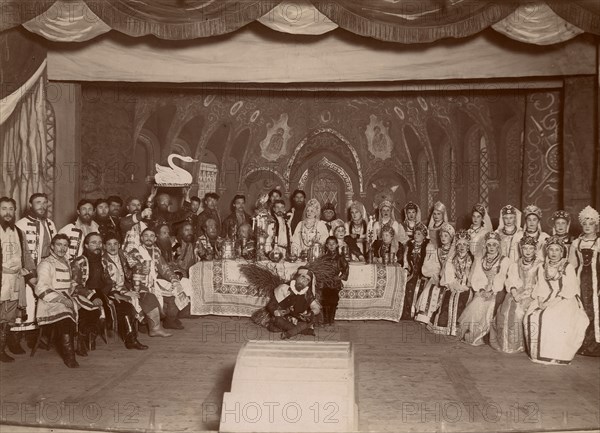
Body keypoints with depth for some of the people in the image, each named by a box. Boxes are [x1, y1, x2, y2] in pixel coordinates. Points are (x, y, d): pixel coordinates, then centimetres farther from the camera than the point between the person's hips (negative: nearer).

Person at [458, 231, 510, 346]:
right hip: (480, 292, 2)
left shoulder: (505, 261, 11)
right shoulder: (479, 260, 19)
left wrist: (491, 291, -15)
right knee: (476, 305, -26)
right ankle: (472, 336, -16)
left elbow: (501, 280, -1)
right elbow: (474, 279, 9)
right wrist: (481, 290, -10)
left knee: (489, 306, -29)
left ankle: (481, 336, -15)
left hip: (496, 293, -2)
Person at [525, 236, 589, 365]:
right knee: (532, 316, -22)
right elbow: (541, 288, 10)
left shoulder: (568, 267, 0)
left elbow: (569, 289, -7)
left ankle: (556, 355, -21)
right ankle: (538, 352, -14)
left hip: (565, 300, -4)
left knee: (556, 318, -32)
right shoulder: (542, 268, 14)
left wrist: (553, 301, -17)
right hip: (547, 299, 4)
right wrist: (541, 301, -11)